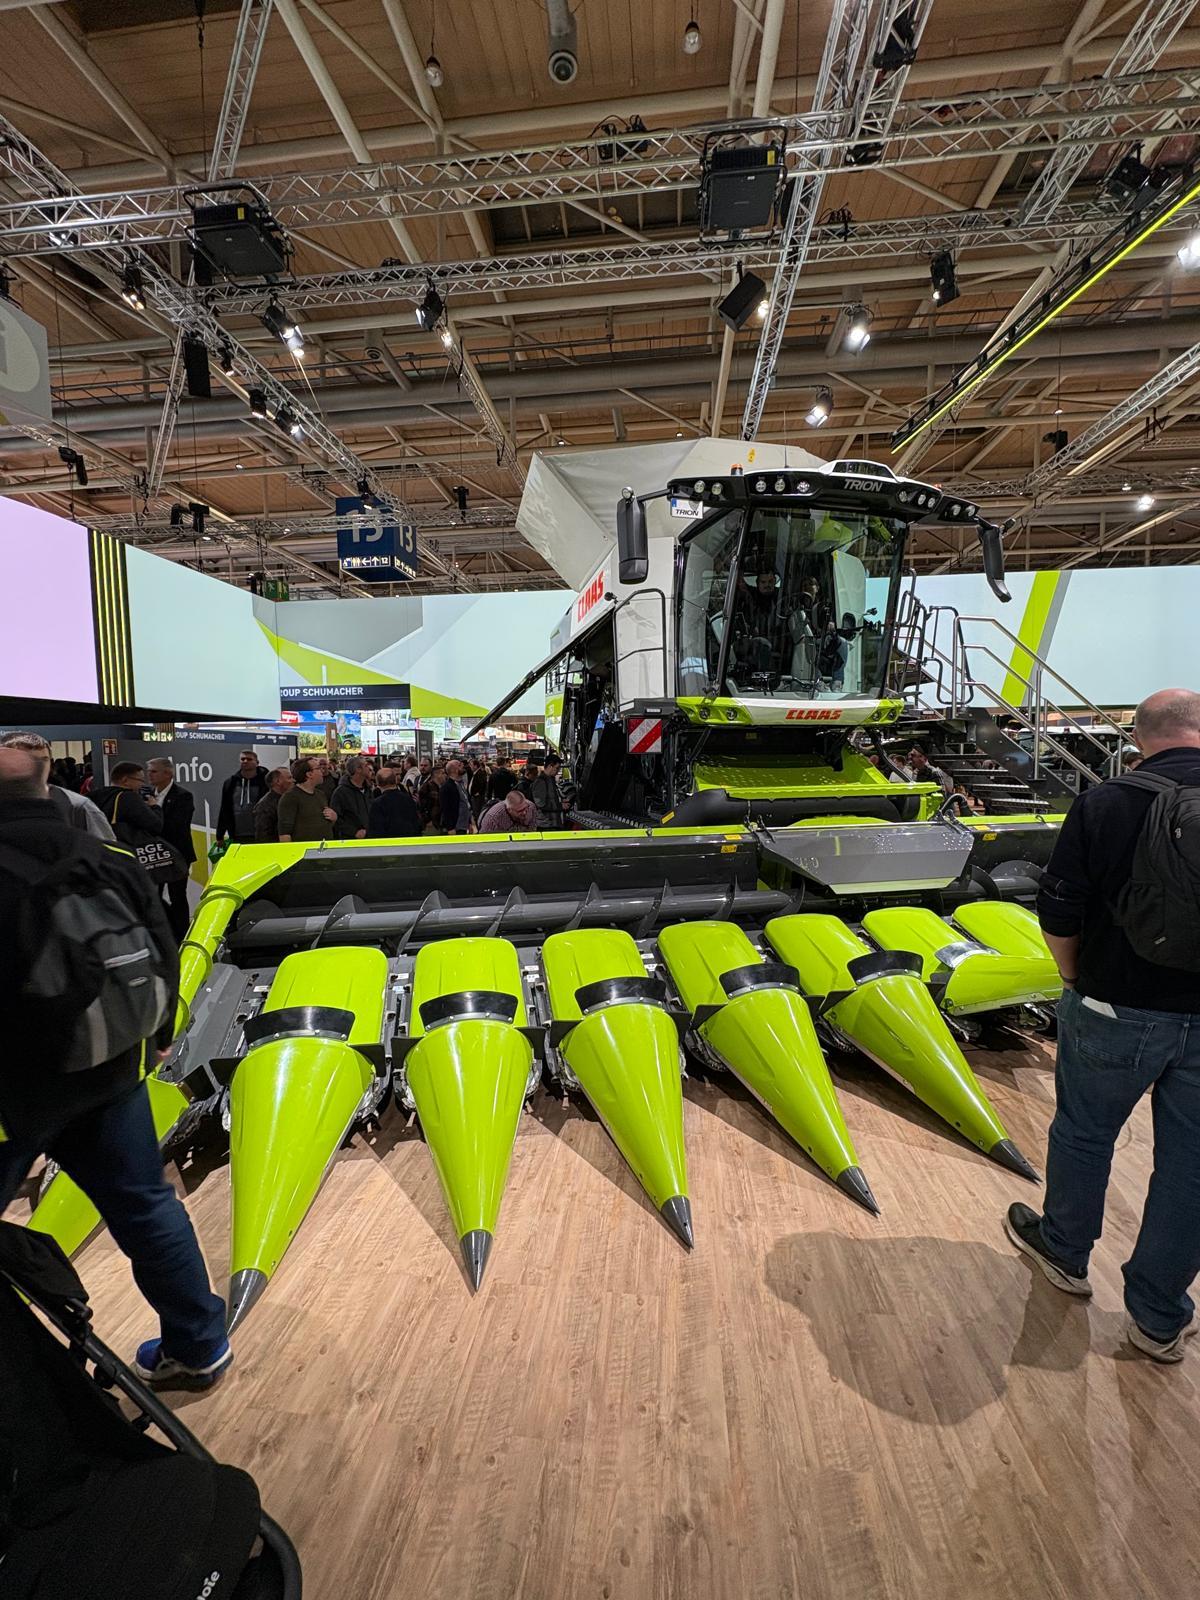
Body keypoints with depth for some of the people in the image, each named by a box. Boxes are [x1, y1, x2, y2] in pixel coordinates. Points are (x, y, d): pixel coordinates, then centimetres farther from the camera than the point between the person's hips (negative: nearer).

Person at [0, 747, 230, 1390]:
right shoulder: (112, 862, -4)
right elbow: (165, 961, 3)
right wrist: (156, 1038, 17)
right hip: (109, 1073, 5)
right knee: (145, 1206, 17)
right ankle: (198, 1346, 31)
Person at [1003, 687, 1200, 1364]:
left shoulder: (1105, 805, -15)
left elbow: (1059, 917, -13)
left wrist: (1078, 980, 6)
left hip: (1118, 1010, -3)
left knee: (1083, 1134, 19)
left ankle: (1066, 1252, 40)